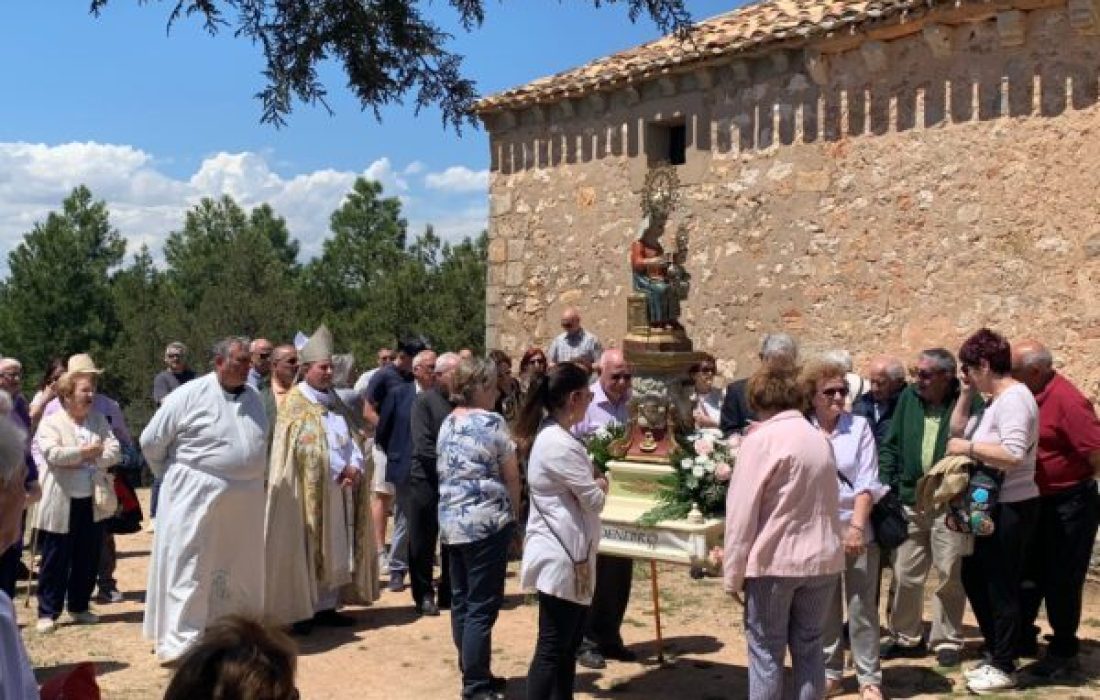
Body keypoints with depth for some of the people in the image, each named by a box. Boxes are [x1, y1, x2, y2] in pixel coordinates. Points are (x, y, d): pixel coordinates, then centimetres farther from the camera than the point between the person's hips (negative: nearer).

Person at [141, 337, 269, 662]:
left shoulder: (253, 397, 7)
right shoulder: (190, 395, -11)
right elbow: (151, 441, -4)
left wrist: (249, 477, 12)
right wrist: (175, 476, 5)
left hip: (245, 500, 6)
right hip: (197, 497, -6)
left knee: (238, 569, 15)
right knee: (189, 568, -2)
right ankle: (181, 641, 3)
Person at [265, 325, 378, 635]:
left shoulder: (335, 402, 14)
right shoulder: (296, 403, -7)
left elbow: (351, 439, 10)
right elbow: (309, 448, -15)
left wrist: (356, 467, -9)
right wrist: (342, 470, -12)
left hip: (340, 489, 7)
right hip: (309, 489, -7)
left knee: (335, 549, 9)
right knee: (304, 549, -2)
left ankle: (326, 606, 16)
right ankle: (300, 612, 3)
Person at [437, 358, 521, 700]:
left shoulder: (447, 424, 12)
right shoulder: (492, 422, -9)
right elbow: (511, 476, -5)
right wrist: (513, 514, 9)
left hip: (451, 521, 8)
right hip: (486, 521, -8)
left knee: (461, 602, 13)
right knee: (482, 607, -3)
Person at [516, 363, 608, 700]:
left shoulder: (552, 435, 11)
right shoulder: (559, 444, -22)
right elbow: (594, 499, -16)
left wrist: (593, 480, 1)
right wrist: (601, 485, 4)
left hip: (566, 550, 10)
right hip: (562, 554, -10)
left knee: (567, 643, 17)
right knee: (552, 648, -4)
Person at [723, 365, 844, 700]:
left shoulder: (761, 439, -9)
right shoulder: (820, 439, 9)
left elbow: (742, 511, -11)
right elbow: (828, 503, 15)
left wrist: (733, 573, -6)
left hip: (773, 560, -5)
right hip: (822, 559, 6)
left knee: (766, 651, 4)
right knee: (808, 647, 13)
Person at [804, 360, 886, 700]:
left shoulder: (859, 427, -2)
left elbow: (867, 482, -6)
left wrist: (857, 525, -15)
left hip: (857, 529, 0)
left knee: (862, 607, 4)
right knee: (825, 607, 11)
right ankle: (830, 673, 23)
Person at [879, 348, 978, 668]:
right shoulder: (908, 397, 5)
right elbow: (891, 445, 9)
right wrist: (884, 485, 3)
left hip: (950, 505, -4)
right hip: (909, 500, 4)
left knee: (950, 575, 4)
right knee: (905, 574, 9)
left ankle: (947, 641, 19)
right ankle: (906, 637, 23)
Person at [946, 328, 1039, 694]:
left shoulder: (1014, 399, -19)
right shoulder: (995, 401, 11)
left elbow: (1014, 455, -30)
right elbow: (957, 430, 15)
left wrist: (969, 448, -21)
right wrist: (966, 394, 5)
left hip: (1012, 508, -10)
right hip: (993, 506, 10)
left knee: (1001, 587, 1)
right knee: (974, 577, 19)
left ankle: (1004, 668, 14)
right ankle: (995, 653, 30)